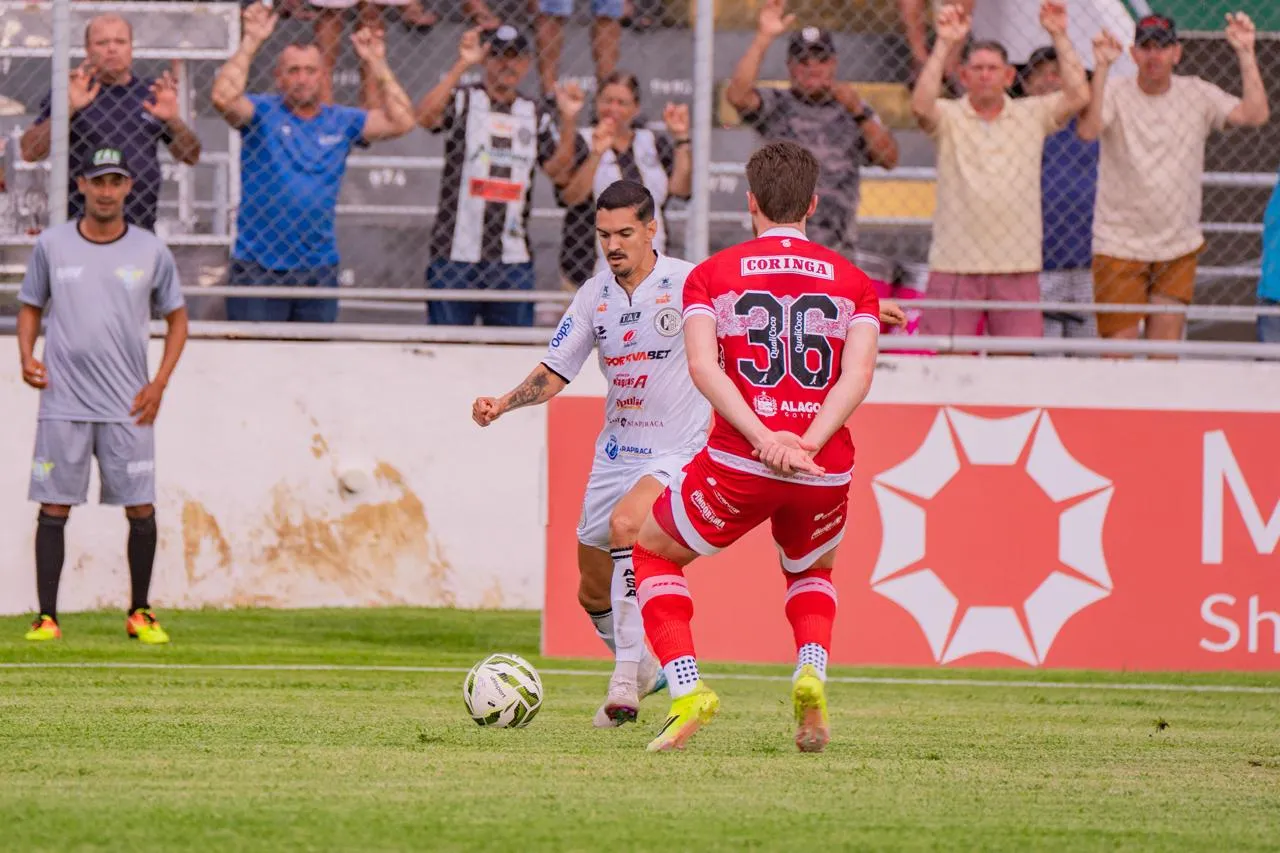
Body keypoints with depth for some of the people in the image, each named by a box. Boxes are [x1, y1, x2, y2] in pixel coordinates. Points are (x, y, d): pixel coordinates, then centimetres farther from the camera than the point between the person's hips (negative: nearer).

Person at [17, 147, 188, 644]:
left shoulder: (151, 252, 3)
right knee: (53, 509, -2)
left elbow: (176, 317, 12)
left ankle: (140, 614, 13)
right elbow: (31, 306, 14)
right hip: (63, 404, 0)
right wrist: (26, 357, -4)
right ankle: (47, 617, 0)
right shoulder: (52, 245, 3)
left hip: (128, 407, 0)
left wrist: (159, 383, 0)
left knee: (141, 510, -1)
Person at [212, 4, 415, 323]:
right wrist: (251, 43, -18)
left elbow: (401, 121, -1)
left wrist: (377, 65, -5)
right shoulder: (262, 113, 0)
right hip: (258, 267, -3)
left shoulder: (341, 122, 8)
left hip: (319, 269, 3)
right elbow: (223, 97, -19)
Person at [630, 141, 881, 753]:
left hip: (739, 464, -2)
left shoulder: (712, 275, 8)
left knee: (653, 553, 22)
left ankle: (686, 691, 3)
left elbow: (702, 365, -8)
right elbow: (858, 374, -5)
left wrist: (763, 439, -15)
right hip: (826, 470, 2)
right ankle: (812, 673, 4)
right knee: (812, 571, 33)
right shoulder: (852, 281, 11)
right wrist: (807, 443, -12)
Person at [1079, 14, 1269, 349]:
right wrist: (1101, 67, -33)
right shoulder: (1114, 92, -6)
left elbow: (1255, 114, -10)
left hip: (1179, 246, 3)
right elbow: (1088, 130, -26)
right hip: (1119, 244, -3)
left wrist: (1246, 53, -17)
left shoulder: (1197, 94, 2)